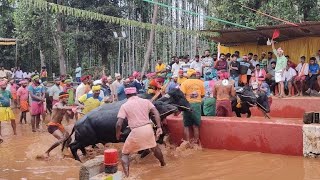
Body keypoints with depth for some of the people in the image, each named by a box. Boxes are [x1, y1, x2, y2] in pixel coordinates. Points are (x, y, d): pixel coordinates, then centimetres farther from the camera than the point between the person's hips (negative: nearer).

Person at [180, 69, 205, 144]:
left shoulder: (185, 82, -4)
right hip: (197, 104, 2)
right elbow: (202, 95, 6)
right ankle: (196, 142, 13)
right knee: (196, 125, 10)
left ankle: (188, 143, 4)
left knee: (187, 125, 6)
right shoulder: (200, 82, 2)